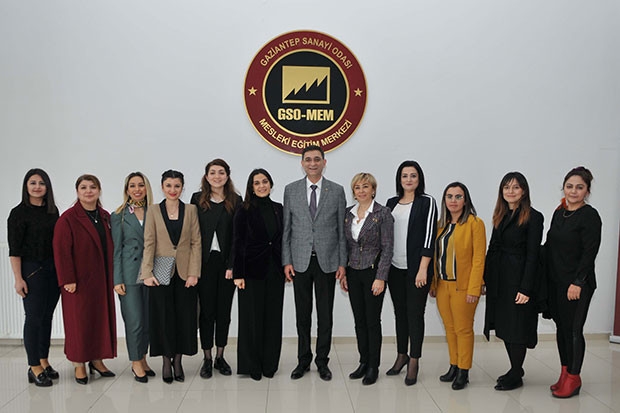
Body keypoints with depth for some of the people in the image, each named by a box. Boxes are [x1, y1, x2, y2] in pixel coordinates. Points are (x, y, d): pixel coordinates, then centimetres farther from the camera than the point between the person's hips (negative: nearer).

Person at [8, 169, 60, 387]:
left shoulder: (53, 211, 9)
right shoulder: (19, 213, -6)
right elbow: (14, 250, -8)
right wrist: (18, 279, -13)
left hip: (53, 270, 5)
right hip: (32, 270, -5)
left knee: (47, 316, 11)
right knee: (34, 317, -1)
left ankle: (44, 362, 23)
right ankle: (34, 368, 8)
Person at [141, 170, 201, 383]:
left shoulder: (191, 210, 4)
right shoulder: (153, 211, 3)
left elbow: (196, 242, 1)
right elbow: (149, 243, -1)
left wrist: (194, 272, -6)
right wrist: (147, 273, -8)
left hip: (185, 273, 1)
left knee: (184, 317, 5)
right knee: (164, 317, 3)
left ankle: (178, 360, 19)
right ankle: (166, 361, 16)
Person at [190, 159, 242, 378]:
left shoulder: (236, 201, 3)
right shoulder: (197, 199, 3)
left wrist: (232, 265, -8)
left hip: (226, 262, 1)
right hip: (204, 262, 0)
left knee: (224, 309, 8)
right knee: (206, 309, 4)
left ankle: (220, 357, 21)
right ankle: (207, 358, 16)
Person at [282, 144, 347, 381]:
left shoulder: (337, 191, 2)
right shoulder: (291, 190, 4)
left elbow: (342, 230, 3)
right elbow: (286, 229, 4)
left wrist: (342, 263, -2)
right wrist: (286, 261, -2)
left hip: (327, 261, 0)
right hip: (300, 261, 1)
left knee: (325, 315, 7)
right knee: (303, 314, 9)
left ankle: (322, 361, 21)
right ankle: (303, 360, 23)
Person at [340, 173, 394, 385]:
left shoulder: (383, 213, -8)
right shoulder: (348, 213, 8)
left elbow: (387, 248, -11)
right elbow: (345, 245, 12)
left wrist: (380, 277, -15)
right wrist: (342, 273, 7)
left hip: (373, 272, -5)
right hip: (353, 273, 5)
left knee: (372, 321, 1)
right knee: (359, 320, 11)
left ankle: (373, 367, 14)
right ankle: (363, 362, 24)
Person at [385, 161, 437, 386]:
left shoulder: (427, 202, -3)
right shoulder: (391, 203, 11)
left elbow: (429, 236, -10)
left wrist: (423, 269, -15)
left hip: (416, 268, -5)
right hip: (394, 267, 5)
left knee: (415, 313, 1)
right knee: (400, 312, 13)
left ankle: (414, 362, 12)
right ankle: (401, 355, 27)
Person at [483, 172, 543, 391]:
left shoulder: (533, 217, -9)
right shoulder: (500, 216, 11)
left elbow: (532, 255, -13)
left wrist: (526, 288, -17)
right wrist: (486, 278, 7)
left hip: (519, 278, -7)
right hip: (498, 278, 7)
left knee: (517, 326, 1)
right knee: (504, 324, 13)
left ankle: (516, 376, 15)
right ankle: (516, 369, 29)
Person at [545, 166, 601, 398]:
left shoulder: (590, 216, -11)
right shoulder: (559, 213, 10)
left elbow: (590, 253, -16)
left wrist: (577, 283, -19)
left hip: (577, 284, -7)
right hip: (555, 282, 7)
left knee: (574, 330, 1)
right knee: (561, 327, 13)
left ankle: (573, 378, 14)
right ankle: (565, 373, 25)